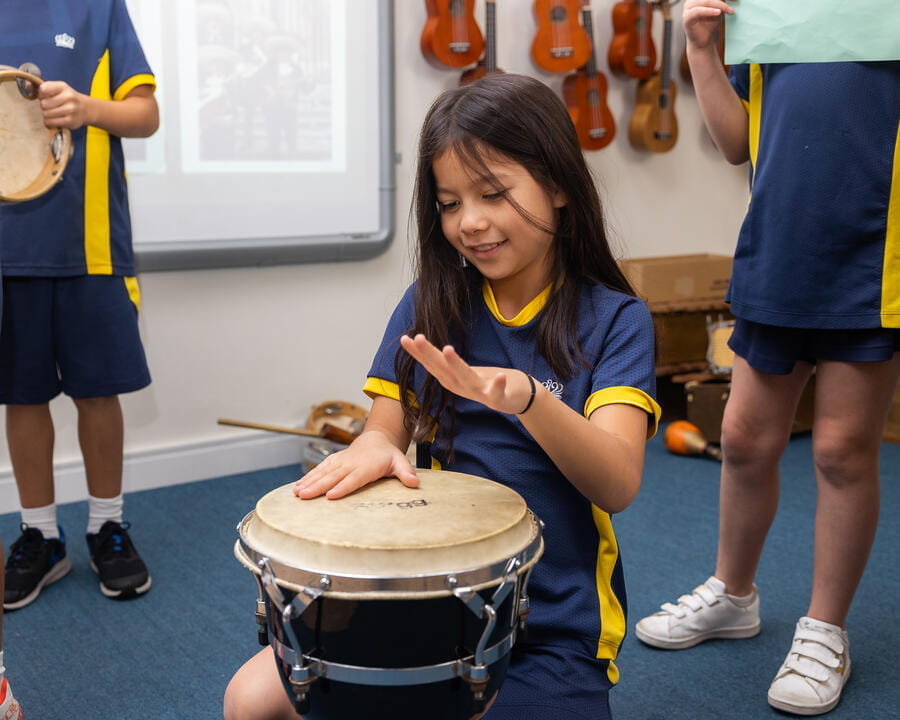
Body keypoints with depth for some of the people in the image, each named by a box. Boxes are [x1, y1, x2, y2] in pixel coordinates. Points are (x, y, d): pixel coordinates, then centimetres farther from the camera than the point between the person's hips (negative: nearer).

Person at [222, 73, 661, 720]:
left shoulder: (614, 320, -6)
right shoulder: (432, 304, 5)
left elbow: (619, 485, -20)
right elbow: (387, 428, 4)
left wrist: (525, 396, -39)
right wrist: (373, 448, -21)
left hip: (555, 627, -3)